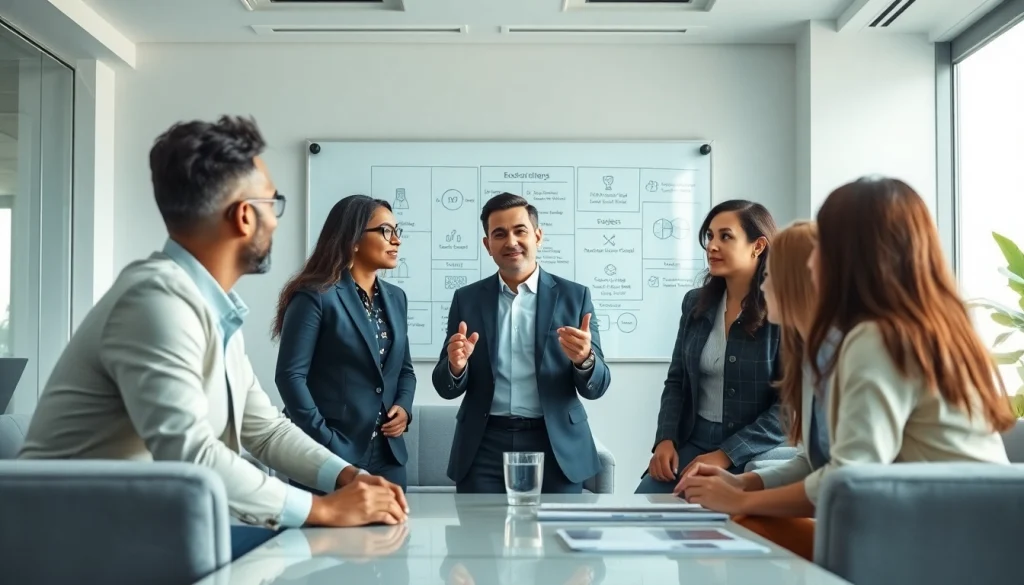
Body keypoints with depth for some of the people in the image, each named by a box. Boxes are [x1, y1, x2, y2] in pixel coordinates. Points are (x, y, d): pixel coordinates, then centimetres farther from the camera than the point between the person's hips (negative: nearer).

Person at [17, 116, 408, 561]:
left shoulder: (214, 309, 8)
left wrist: (348, 476, -3)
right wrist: (324, 509, -25)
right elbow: (189, 456, -32)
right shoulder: (158, 298, -23)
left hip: (153, 526, 9)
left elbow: (265, 428, 13)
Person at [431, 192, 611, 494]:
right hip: (485, 447, 1)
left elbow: (595, 387, 0)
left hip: (556, 446, -1)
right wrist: (456, 366, -17)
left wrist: (585, 359, -22)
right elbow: (446, 388, 6)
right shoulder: (467, 298, 6)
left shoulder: (574, 296, 2)